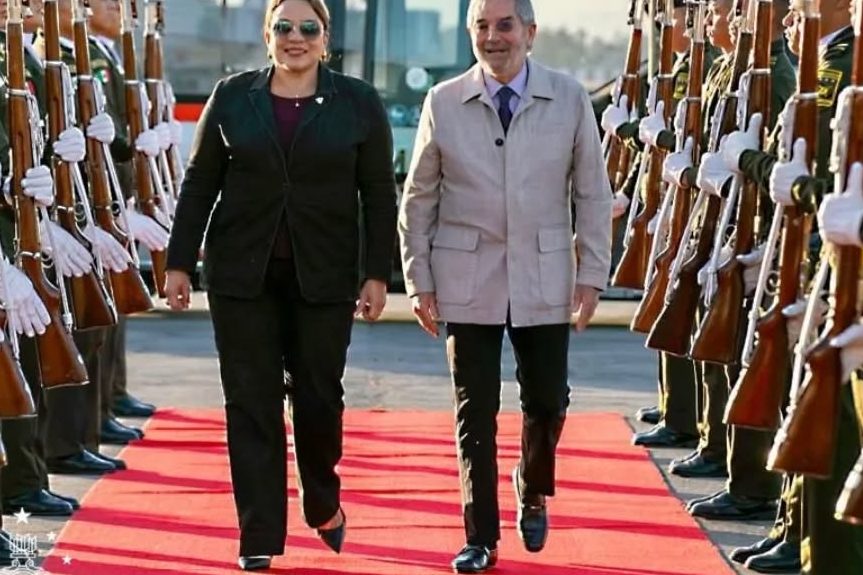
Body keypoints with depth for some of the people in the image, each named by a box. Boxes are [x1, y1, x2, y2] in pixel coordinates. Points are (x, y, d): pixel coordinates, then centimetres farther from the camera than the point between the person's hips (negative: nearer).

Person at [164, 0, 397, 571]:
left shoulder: (359, 103, 0)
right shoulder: (232, 97, 3)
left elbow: (379, 195, 1)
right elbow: (199, 185, 6)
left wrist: (378, 275, -4)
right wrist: (180, 263, 3)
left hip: (324, 276, -1)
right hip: (242, 273, 1)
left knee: (319, 394, 4)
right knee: (251, 402, 2)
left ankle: (324, 503, 32)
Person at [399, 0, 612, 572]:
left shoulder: (570, 99, -3)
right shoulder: (444, 103, -2)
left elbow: (593, 194, 2)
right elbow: (418, 200, 4)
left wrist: (592, 272, -2)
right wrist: (420, 281, 1)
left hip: (545, 279, 0)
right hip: (468, 281, 0)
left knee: (548, 400, 8)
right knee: (476, 411, 3)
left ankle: (533, 491, 38)